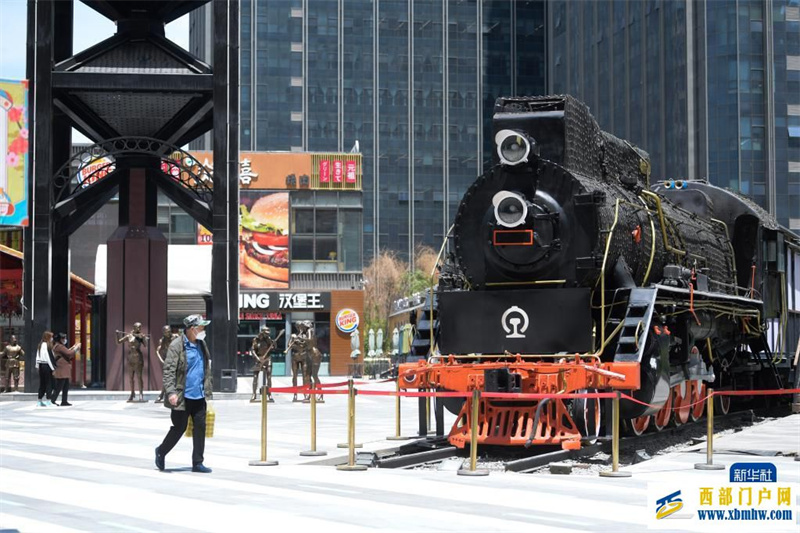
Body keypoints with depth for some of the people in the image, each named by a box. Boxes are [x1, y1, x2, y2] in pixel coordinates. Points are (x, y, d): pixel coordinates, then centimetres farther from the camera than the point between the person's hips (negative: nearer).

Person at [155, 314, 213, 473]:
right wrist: (171, 392, -23)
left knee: (200, 427, 4)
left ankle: (197, 463, 12)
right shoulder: (176, 346, -11)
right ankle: (161, 452, 26)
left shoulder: (201, 344, 11)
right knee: (179, 428, 2)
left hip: (199, 396, 6)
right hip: (182, 397, -6)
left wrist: (207, 389, 16)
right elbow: (168, 370, -15)